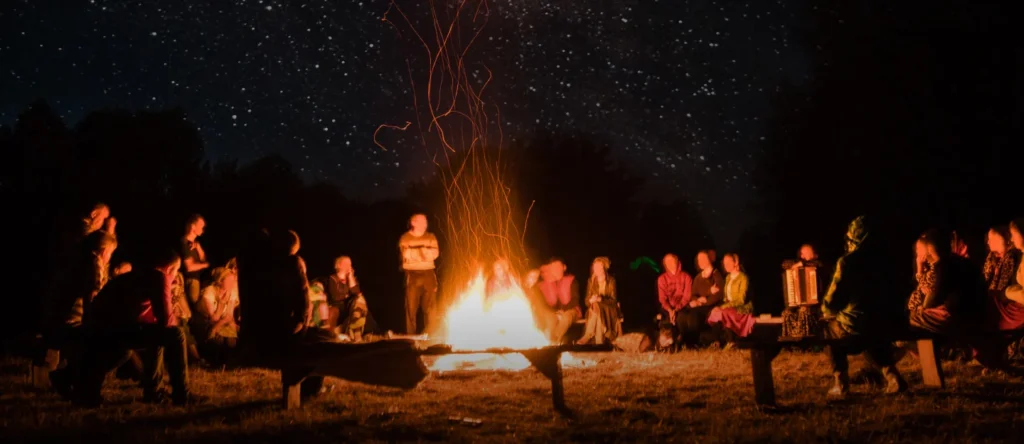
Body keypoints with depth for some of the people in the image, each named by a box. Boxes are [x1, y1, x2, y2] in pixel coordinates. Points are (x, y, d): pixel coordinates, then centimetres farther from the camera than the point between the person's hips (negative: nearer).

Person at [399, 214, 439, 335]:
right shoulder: (405, 238, 4)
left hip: (428, 275, 2)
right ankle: (411, 336, 4)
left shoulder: (430, 237, 12)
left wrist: (413, 252, -12)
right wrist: (425, 251, -8)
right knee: (411, 308, -3)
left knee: (430, 307, -1)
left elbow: (435, 254, -2)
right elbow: (406, 255, -10)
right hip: (412, 275, -2)